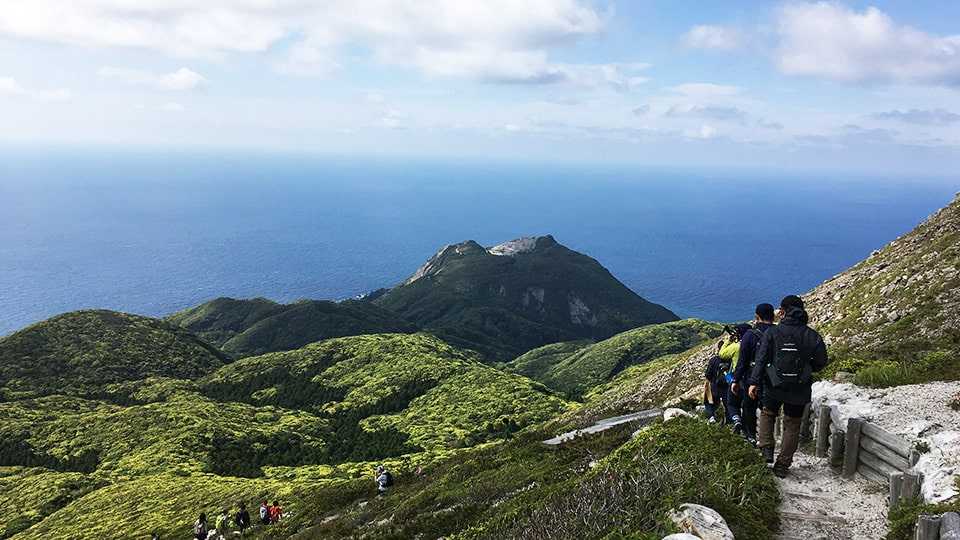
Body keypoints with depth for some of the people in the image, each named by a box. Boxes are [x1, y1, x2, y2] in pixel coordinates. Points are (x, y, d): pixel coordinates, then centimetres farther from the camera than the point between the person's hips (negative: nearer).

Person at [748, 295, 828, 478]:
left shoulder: (772, 332, -6)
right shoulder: (811, 335, -2)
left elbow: (761, 358, -12)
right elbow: (821, 361, 3)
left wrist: (754, 382, -13)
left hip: (774, 387, -1)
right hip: (800, 389, 1)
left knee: (767, 414, 24)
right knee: (792, 425, 13)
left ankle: (766, 449, 8)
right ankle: (782, 466, 14)